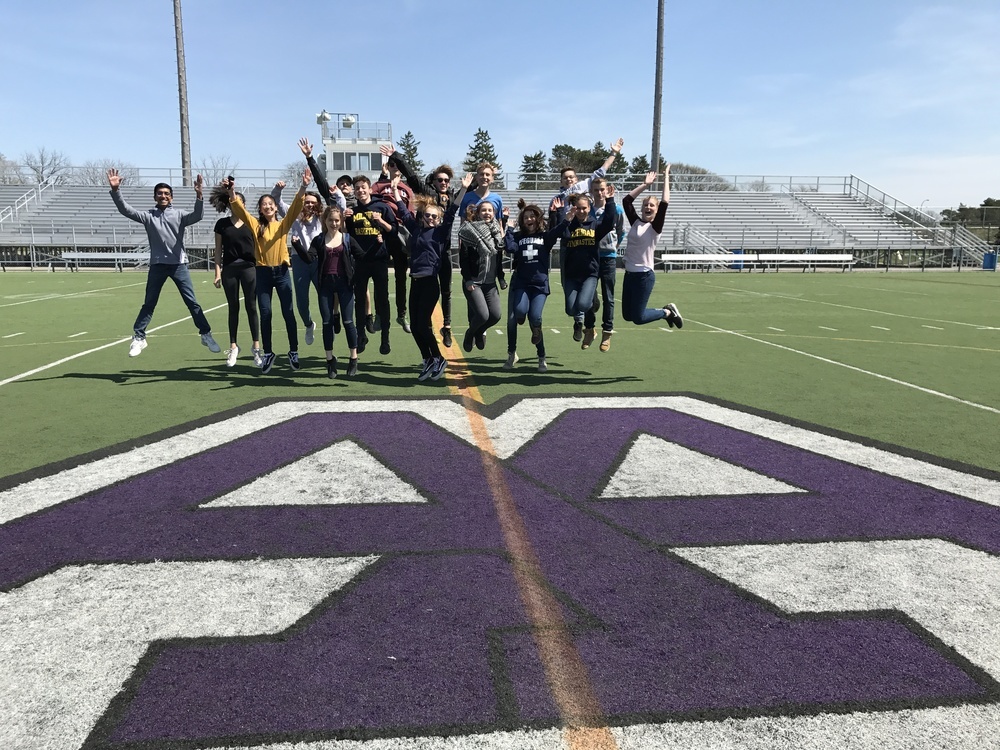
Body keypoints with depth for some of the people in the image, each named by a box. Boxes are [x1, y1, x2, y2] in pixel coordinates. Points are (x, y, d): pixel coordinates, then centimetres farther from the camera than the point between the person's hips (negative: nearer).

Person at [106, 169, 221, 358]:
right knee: (148, 304, 9)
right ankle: (138, 337, 18)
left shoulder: (179, 214, 4)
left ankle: (206, 334, 8)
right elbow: (125, 210, -2)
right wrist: (115, 190, -16)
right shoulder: (148, 215, 7)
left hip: (179, 264, -1)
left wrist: (199, 196, -30)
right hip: (157, 265, 1)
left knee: (192, 302, 1)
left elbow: (197, 216, -14)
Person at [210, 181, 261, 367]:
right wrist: (218, 273, 0)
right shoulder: (222, 224, 6)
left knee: (251, 307, 1)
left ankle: (256, 347, 7)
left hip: (249, 268, -1)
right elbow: (218, 250, 7)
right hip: (229, 268, 1)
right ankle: (233, 347, 15)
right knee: (233, 308, 8)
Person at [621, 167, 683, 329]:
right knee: (627, 315, 11)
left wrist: (666, 179, -10)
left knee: (638, 318, -6)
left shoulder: (655, 227, -7)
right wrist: (645, 185, 11)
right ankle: (664, 311, 29)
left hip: (644, 275, -7)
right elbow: (627, 200, 11)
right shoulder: (636, 222, 8)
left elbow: (665, 203, -17)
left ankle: (668, 312, 19)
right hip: (629, 274, 7)